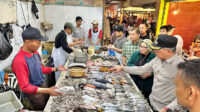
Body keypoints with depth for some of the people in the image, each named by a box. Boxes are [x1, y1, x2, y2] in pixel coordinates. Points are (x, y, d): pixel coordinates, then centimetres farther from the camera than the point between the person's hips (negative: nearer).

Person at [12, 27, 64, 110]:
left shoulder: (35, 52, -4)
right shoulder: (19, 61, -28)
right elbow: (25, 87, -26)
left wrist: (56, 69, 4)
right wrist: (47, 90, -34)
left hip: (43, 86, 7)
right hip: (34, 94, -7)